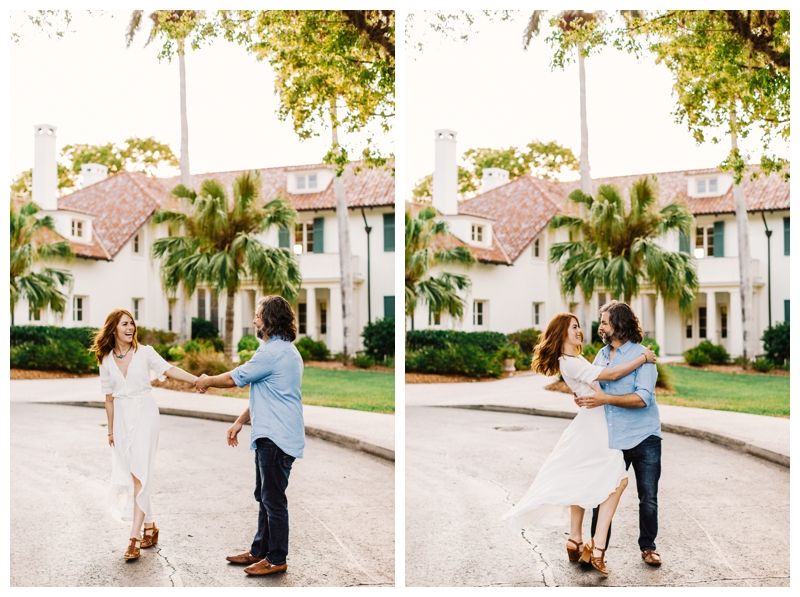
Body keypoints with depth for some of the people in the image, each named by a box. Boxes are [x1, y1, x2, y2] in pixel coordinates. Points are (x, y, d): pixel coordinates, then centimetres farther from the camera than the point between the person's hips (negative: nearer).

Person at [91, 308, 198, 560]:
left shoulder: (144, 352, -4)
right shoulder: (106, 360, 5)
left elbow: (169, 370, -17)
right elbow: (109, 397, 10)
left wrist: (198, 380, -31)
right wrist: (110, 429, 12)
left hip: (144, 414, -4)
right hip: (122, 417, 4)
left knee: (139, 474, -10)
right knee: (129, 475, 7)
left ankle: (135, 536, -11)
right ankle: (149, 527, 22)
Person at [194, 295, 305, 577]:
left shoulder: (273, 352, -18)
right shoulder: (285, 350, 15)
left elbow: (235, 378, -9)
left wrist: (206, 381, 9)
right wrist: (240, 422, 20)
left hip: (276, 437, -11)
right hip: (270, 436, 11)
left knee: (273, 499, -1)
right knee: (265, 497, 18)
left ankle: (276, 559, 9)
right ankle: (259, 550, 28)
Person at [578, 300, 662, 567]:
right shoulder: (601, 355, 10)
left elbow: (643, 397, -20)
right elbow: (593, 387, 24)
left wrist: (605, 399, -25)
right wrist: (583, 398, 2)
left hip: (644, 438, -4)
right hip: (611, 440, 5)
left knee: (648, 499, 5)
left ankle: (648, 547, 24)